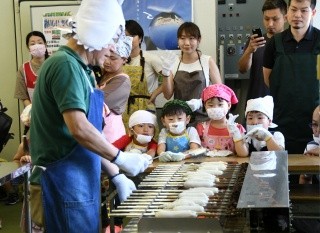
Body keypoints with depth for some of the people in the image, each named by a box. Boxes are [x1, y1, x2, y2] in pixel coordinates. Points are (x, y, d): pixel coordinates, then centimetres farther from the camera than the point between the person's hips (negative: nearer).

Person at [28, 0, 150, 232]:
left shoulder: (78, 67, 15)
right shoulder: (66, 64, -15)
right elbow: (79, 129, -25)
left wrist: (114, 175, 16)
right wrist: (120, 158, -14)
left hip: (78, 182, 9)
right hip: (63, 184, -9)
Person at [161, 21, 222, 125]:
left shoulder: (208, 61, 0)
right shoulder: (173, 63, 5)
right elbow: (168, 95, 4)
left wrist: (200, 102, -14)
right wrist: (166, 75, -10)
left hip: (203, 117, -1)